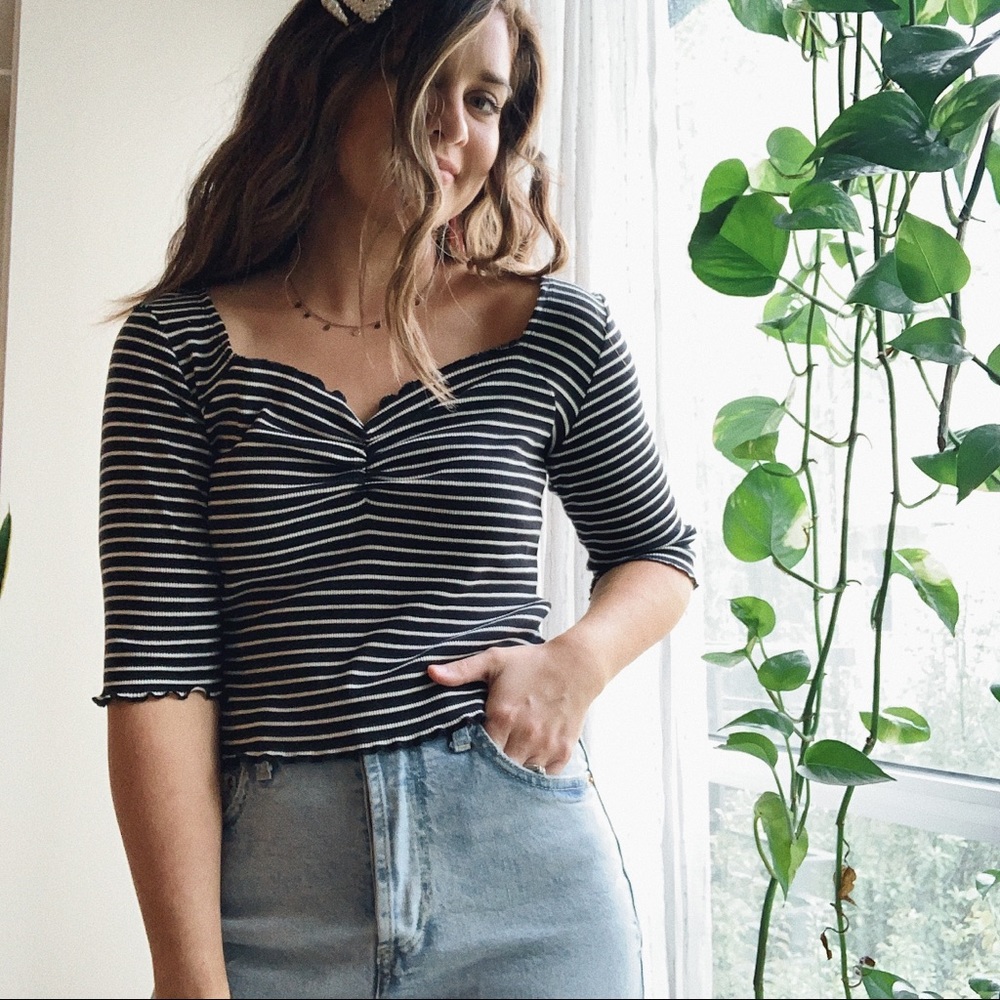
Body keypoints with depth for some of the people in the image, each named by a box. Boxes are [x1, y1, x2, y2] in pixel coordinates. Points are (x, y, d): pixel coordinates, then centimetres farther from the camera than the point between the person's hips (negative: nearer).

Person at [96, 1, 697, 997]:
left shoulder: (559, 334, -2)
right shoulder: (178, 345, -4)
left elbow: (656, 553, 13)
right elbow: (158, 670, -8)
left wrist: (580, 656, -9)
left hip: (527, 882, 1)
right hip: (274, 887, 0)